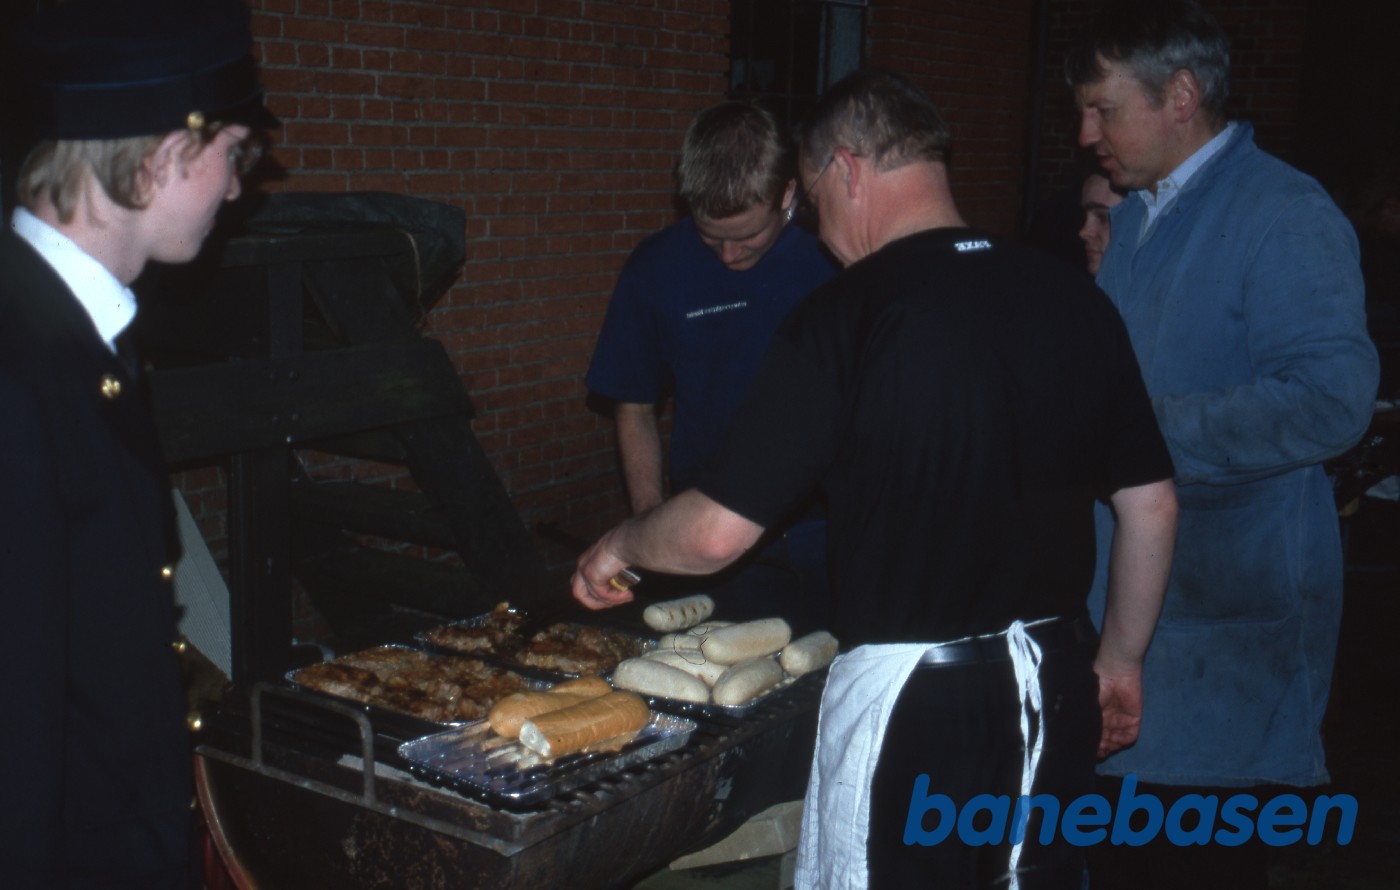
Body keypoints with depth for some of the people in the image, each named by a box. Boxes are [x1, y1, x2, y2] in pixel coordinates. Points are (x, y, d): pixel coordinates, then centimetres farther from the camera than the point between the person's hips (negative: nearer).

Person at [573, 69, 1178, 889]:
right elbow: (1151, 503, 5)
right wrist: (1123, 656, 18)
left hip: (910, 697, -5)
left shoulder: (846, 315, -15)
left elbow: (717, 533, -15)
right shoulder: (1072, 295, 0)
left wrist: (620, 544, 6)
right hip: (1058, 682, 5)